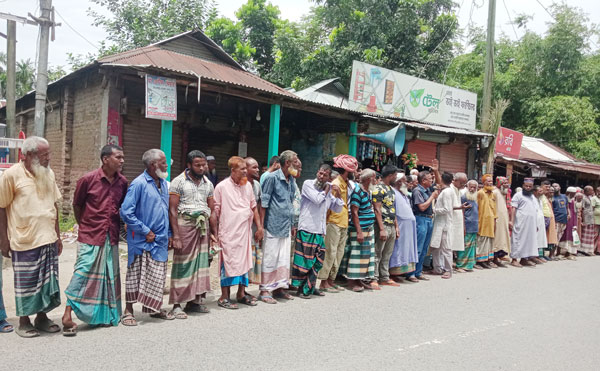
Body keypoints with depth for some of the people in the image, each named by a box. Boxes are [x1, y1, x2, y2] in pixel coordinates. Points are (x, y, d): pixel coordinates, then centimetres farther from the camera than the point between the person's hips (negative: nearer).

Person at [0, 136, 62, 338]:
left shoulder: (48, 174, 8)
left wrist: (57, 235, 14)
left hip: (48, 239, 5)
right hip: (25, 240, -5)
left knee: (48, 280, 12)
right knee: (26, 283, 5)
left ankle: (42, 317, 27)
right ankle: (24, 322, 21)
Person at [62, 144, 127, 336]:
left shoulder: (122, 182, 4)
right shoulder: (88, 179, -9)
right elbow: (76, 204, 3)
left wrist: (120, 225, 9)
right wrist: (84, 226, 9)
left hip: (111, 238, 5)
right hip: (90, 237, -5)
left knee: (110, 276, 11)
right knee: (82, 273, -6)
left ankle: (105, 314, 25)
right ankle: (68, 315, 2)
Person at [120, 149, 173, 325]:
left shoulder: (163, 183, 11)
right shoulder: (139, 183, -13)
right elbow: (126, 212, -17)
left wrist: (169, 234, 13)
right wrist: (146, 232, -15)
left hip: (160, 240, 7)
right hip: (142, 241, -7)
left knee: (157, 277, 14)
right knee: (135, 276, 4)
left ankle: (153, 308, 29)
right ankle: (128, 311, 17)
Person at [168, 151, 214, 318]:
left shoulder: (208, 183, 13)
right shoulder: (179, 181, -2)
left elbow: (212, 210, 15)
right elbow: (172, 210, -7)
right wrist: (175, 235, -15)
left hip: (203, 227, 5)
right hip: (185, 225, -5)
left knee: (200, 263, 6)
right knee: (182, 265, -5)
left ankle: (194, 301, 15)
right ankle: (177, 304, 2)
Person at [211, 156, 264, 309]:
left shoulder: (248, 185, 9)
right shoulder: (222, 187, -7)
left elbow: (254, 207, 15)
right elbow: (214, 212, -6)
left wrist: (259, 227, 10)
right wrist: (215, 234, -8)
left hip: (245, 232, 6)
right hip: (229, 233, -6)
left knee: (245, 261, 12)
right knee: (228, 263, -1)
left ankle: (241, 293, 26)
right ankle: (224, 297, 10)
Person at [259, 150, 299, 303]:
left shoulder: (292, 180, 13)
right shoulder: (272, 177, -10)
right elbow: (264, 203, -10)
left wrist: (292, 225, 21)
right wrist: (261, 226, -13)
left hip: (286, 226, 8)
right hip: (273, 226, -7)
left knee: (284, 258, 12)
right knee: (270, 258, -1)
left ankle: (279, 287, 24)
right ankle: (264, 291, 9)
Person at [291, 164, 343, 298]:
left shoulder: (329, 189, 17)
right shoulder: (308, 184, -2)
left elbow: (338, 209, 19)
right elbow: (317, 199, -17)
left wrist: (338, 195, 3)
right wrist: (326, 190, 0)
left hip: (320, 231, 7)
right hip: (307, 229, -7)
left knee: (318, 261, 11)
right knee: (305, 260, -5)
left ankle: (310, 286, 25)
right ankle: (302, 288, 6)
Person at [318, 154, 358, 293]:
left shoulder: (346, 184, 15)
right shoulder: (336, 184, -13)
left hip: (343, 224, 9)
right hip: (334, 223, -9)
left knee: (339, 254, 12)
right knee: (331, 253, -6)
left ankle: (331, 280, 20)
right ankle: (323, 283, 1)